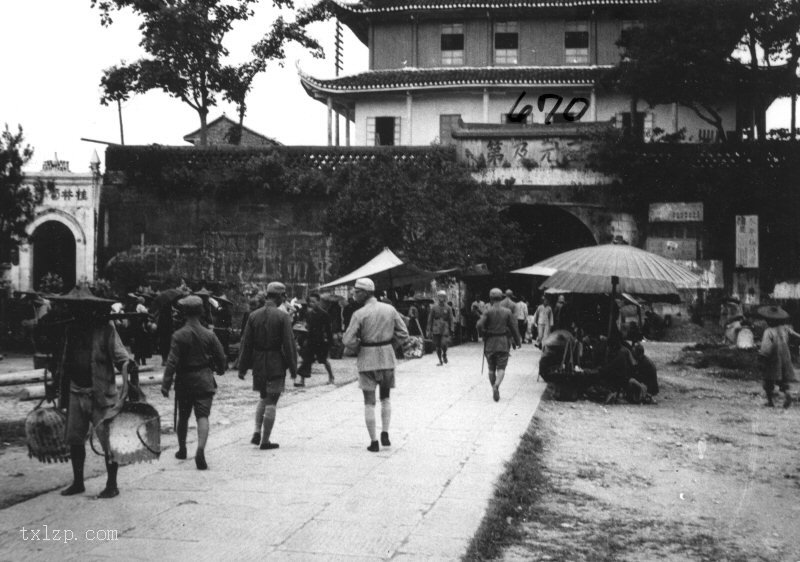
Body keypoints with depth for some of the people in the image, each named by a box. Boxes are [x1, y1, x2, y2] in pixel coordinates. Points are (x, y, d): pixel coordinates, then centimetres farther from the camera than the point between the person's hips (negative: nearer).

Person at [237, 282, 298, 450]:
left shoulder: (254, 316, 2)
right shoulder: (282, 316, -11)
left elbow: (246, 343, 4)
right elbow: (289, 344, -11)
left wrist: (243, 368, 9)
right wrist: (293, 368, -4)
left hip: (258, 365, 5)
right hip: (276, 365, -5)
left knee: (264, 398, 22)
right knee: (271, 402, 3)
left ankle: (257, 432, 11)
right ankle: (265, 440, 6)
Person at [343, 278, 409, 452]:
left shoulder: (359, 314, -12)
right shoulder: (390, 309, 1)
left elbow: (348, 340, -15)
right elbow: (403, 333, 2)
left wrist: (359, 347, 3)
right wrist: (387, 342, 11)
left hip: (367, 359, -3)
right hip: (387, 358, 4)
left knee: (369, 402, 5)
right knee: (386, 398, 21)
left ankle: (374, 442, 6)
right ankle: (385, 434, 11)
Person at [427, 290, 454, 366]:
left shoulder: (448, 308, 5)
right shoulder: (434, 307, 5)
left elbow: (450, 319, 7)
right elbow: (430, 319, 8)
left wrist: (451, 330, 1)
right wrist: (429, 330, 3)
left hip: (445, 329, -1)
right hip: (436, 330, 1)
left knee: (443, 344, -17)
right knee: (437, 346, 3)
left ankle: (444, 354, 13)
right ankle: (440, 361, 15)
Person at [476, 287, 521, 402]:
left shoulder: (488, 311, -6)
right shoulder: (507, 312, -1)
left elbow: (480, 325, -18)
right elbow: (514, 328, 1)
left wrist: (484, 335, 0)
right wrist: (517, 342, 12)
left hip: (490, 343, 0)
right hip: (503, 343, 0)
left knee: (491, 369, 13)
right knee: (501, 368, 0)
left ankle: (494, 388, 18)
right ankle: (496, 385, -25)